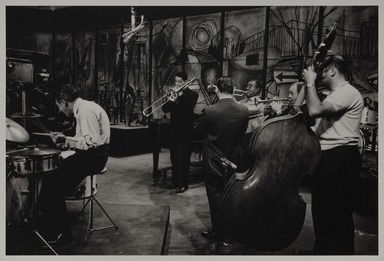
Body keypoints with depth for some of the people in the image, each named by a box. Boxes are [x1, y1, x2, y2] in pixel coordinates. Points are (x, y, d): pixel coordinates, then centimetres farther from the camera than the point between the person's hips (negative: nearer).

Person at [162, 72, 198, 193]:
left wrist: (180, 97, -19)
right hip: (174, 130, 6)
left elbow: (189, 108, -21)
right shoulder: (174, 93, 12)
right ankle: (175, 182, 22)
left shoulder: (192, 94, -3)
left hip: (185, 132, -6)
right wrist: (170, 101, -14)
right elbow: (165, 109, 4)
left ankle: (183, 184, 4)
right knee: (174, 158, 11)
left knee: (183, 159, -3)